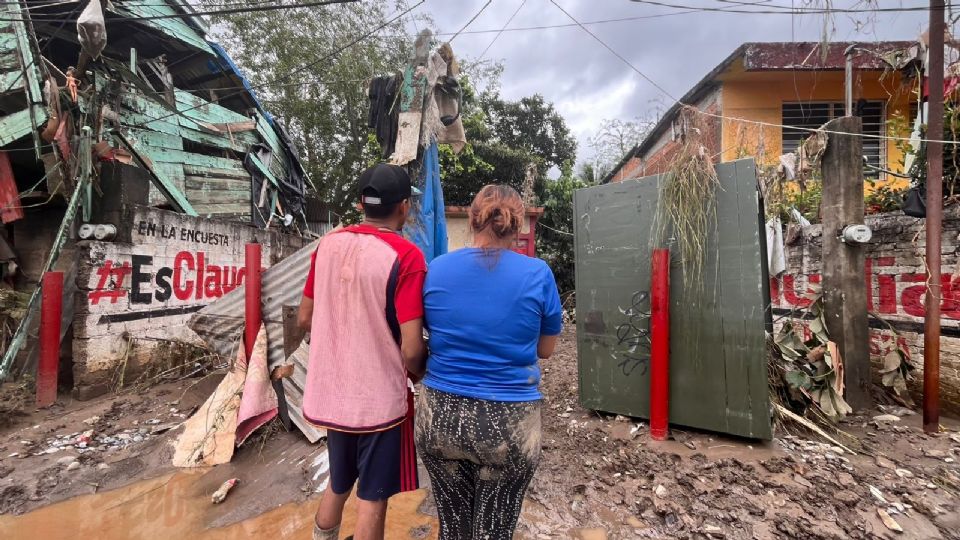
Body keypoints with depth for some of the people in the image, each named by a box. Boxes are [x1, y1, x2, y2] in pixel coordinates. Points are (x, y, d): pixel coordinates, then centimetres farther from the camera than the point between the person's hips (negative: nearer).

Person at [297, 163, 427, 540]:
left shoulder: (328, 244, -1)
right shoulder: (406, 256, -20)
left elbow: (305, 318, 8)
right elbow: (411, 351, -22)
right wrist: (422, 374, 0)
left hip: (330, 393, 6)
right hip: (379, 398, -6)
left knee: (338, 485, 28)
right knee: (372, 499, 16)